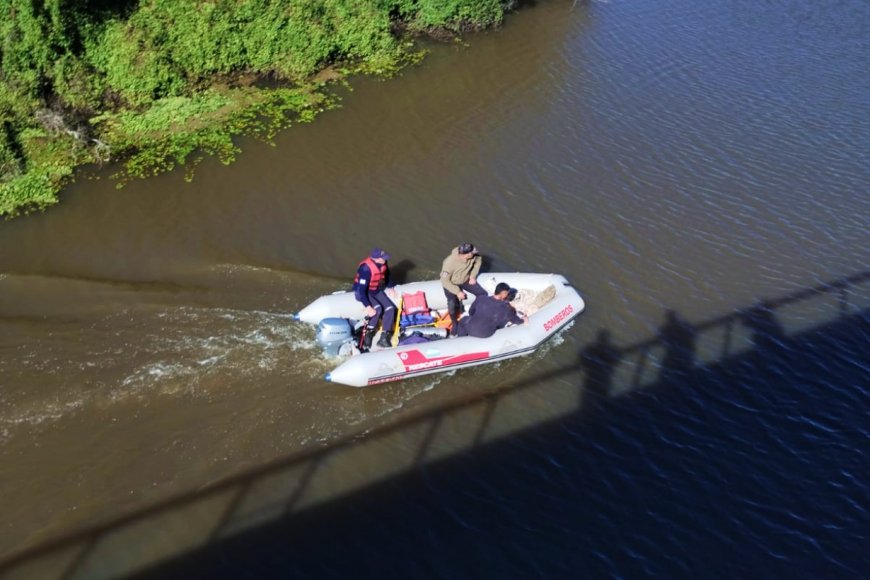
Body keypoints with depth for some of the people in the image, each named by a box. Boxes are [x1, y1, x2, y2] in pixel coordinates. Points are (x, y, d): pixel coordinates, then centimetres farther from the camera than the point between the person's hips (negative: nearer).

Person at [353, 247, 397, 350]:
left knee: (390, 308, -12)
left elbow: (386, 275, 15)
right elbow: (361, 290, -34)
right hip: (362, 292, -7)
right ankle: (367, 335, -12)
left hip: (376, 290, 7)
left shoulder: (383, 263, -11)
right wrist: (368, 307, -38)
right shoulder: (366, 269, -34)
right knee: (377, 308, -30)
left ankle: (384, 338, -10)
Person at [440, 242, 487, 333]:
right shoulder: (450, 262, -39)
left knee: (482, 294, -3)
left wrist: (473, 276, -4)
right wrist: (458, 292, -27)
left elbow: (478, 261, 1)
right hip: (451, 284, -5)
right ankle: (455, 324, 4)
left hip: (465, 280, 5)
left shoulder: (473, 255, -25)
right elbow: (445, 281, -28)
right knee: (452, 304, -23)